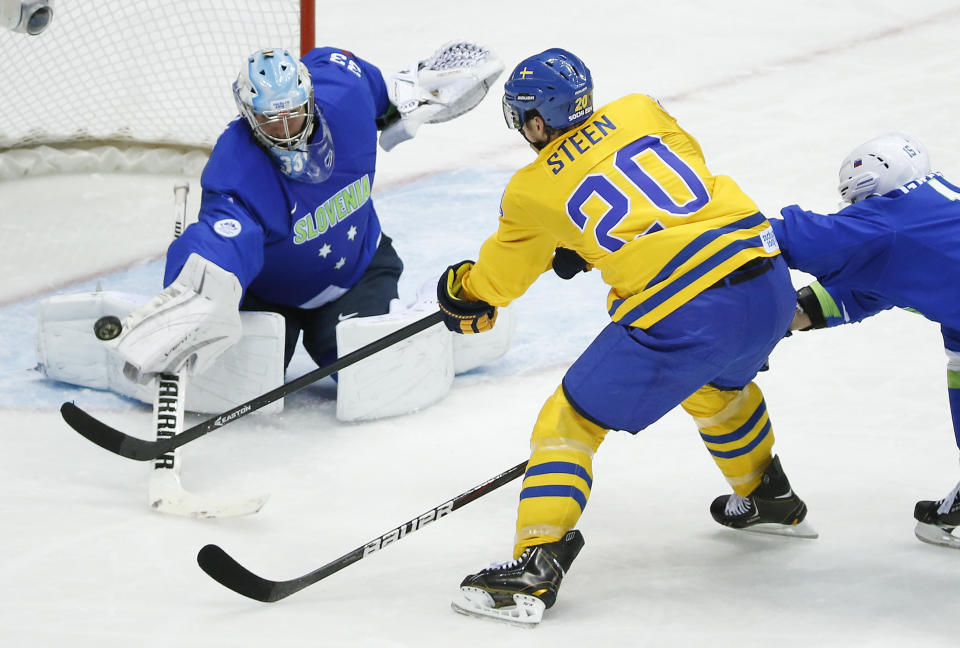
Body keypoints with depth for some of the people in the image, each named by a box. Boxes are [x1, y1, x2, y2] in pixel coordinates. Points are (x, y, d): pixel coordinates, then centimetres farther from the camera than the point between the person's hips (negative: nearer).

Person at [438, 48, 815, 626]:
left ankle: (536, 566, -2)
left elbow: (492, 282, 20)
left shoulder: (532, 191, 5)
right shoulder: (641, 111, 14)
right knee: (719, 384, 38)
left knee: (571, 420, 7)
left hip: (682, 319, -6)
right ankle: (770, 501, 55)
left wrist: (457, 293, 44)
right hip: (772, 285, 6)